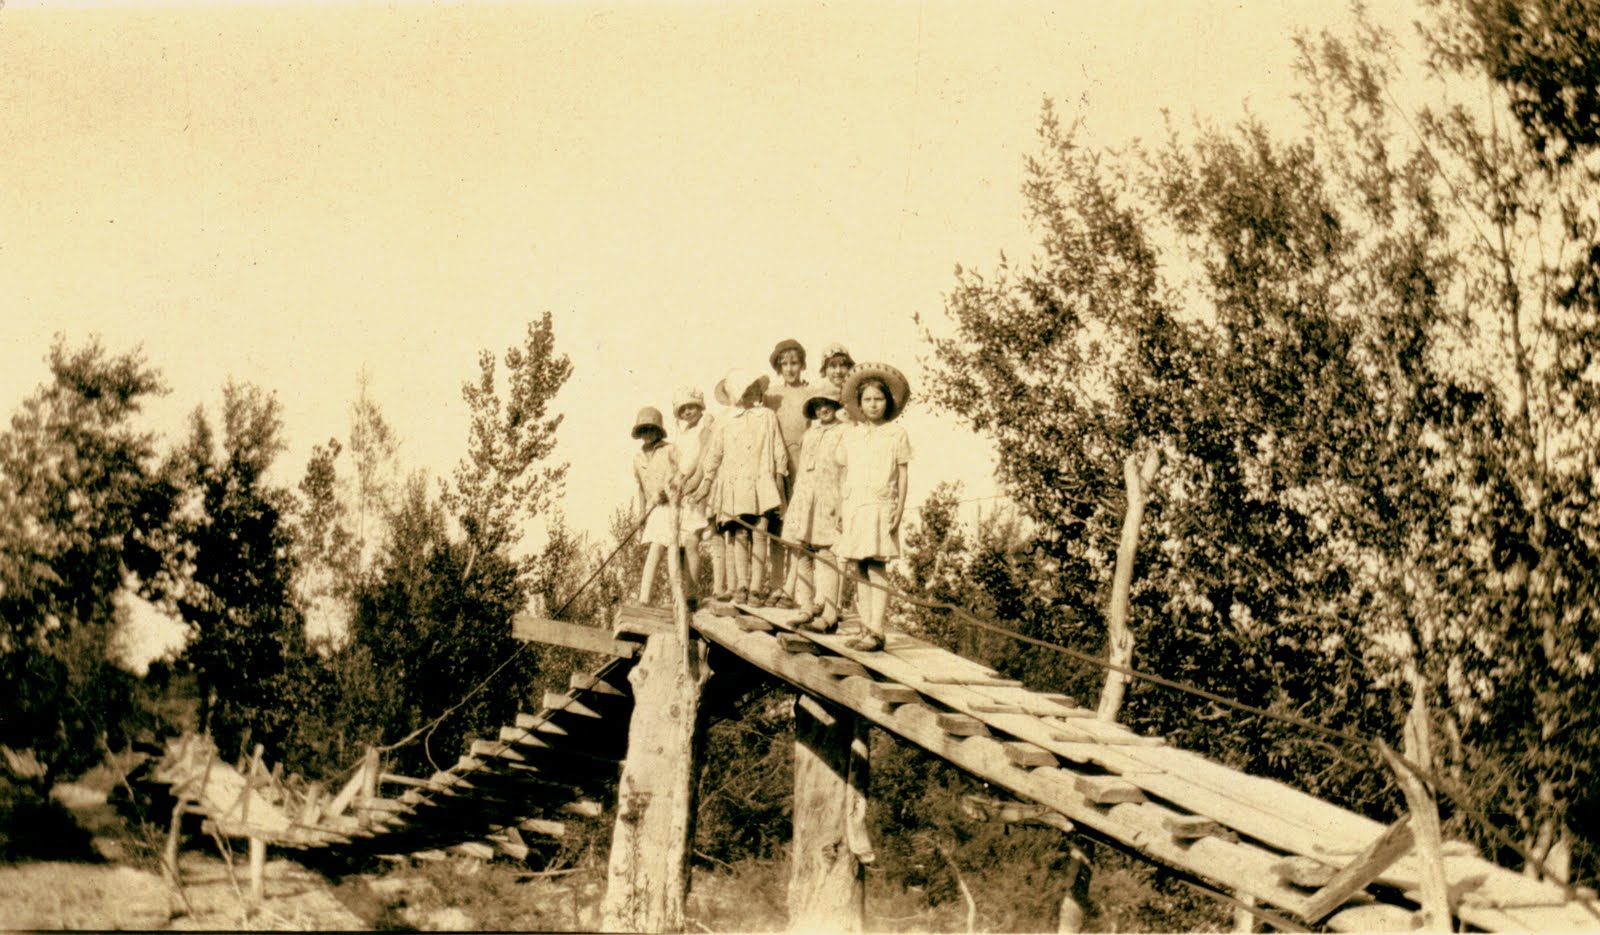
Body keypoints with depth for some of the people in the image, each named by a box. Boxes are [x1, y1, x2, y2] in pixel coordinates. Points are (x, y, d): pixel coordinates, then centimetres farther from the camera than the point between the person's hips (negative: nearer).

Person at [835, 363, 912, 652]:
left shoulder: (896, 434, 2)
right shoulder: (850, 435, 13)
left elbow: (903, 476, 1)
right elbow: (844, 476, 16)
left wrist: (899, 511, -6)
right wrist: (840, 511, 10)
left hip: (881, 507, -5)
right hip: (854, 508, 5)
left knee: (877, 569, -10)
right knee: (861, 571, 6)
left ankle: (877, 632, -11)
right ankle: (866, 629, 11)